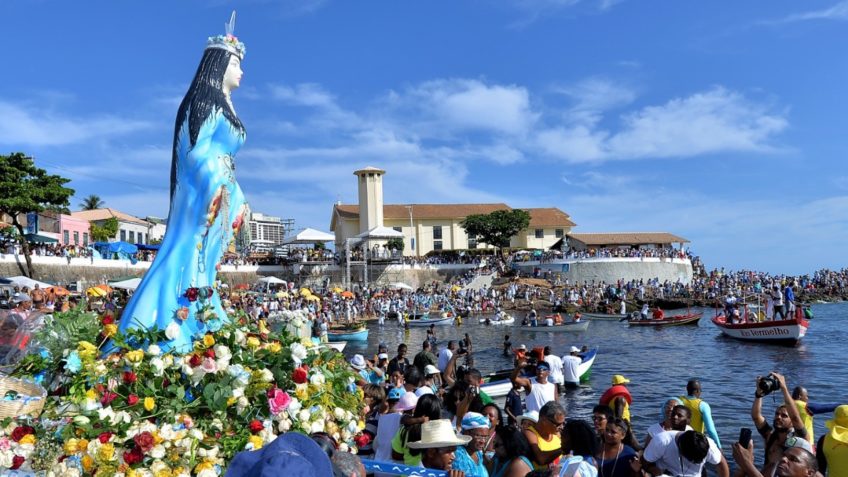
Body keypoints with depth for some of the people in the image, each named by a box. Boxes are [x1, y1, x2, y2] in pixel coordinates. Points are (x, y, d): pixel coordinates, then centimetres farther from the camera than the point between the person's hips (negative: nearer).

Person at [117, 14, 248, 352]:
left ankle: (191, 337, 9)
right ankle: (166, 335, -12)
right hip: (206, 193, -9)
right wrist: (226, 193, -19)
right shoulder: (206, 101, -7)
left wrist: (231, 196, 18)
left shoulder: (222, 106, 21)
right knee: (191, 256, -12)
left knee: (203, 264, 6)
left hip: (219, 194, 9)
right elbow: (197, 154, -15)